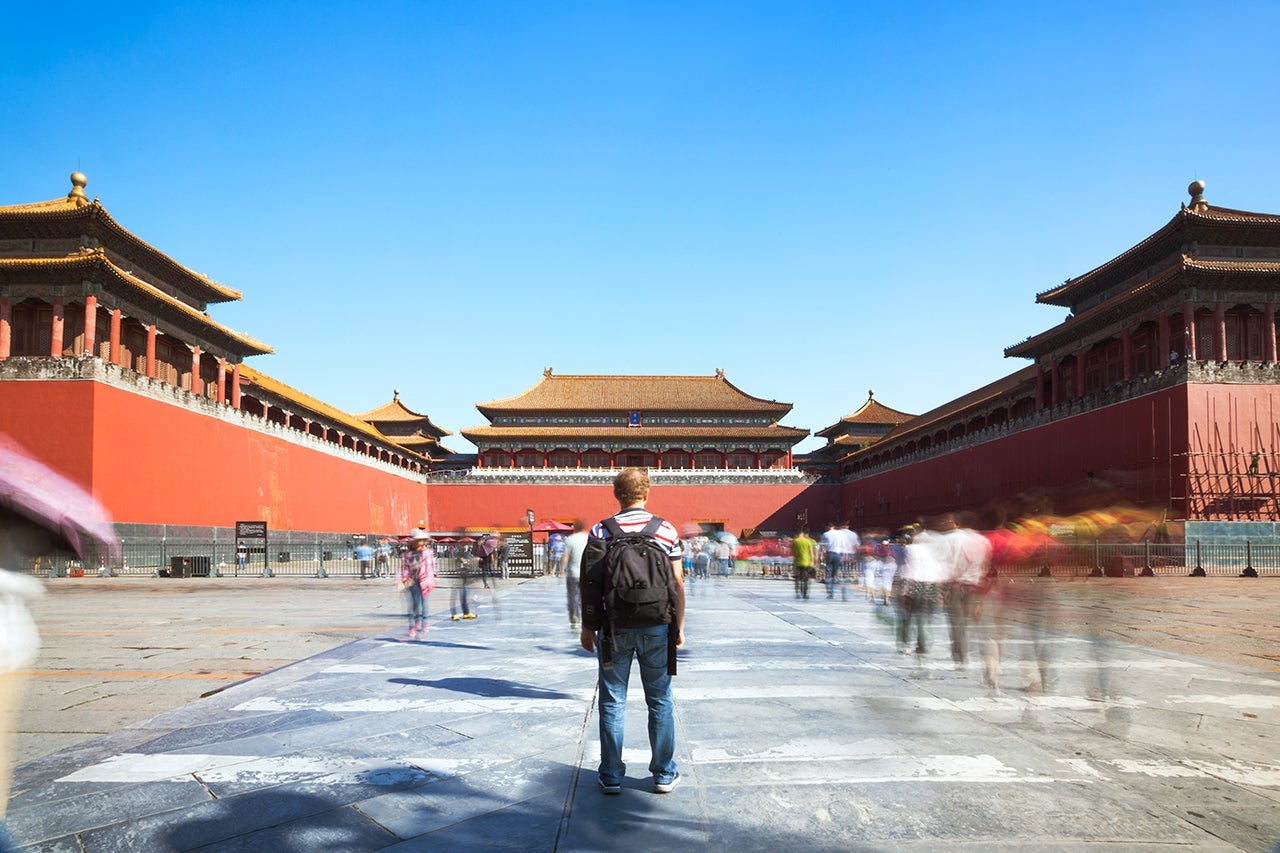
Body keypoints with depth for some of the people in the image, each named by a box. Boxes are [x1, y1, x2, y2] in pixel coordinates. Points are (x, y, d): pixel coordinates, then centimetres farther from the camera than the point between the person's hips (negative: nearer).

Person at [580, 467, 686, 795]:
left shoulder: (601, 532, -4)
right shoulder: (666, 531, -2)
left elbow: (590, 583, -5)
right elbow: (677, 583, -1)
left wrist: (588, 627, 4)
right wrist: (678, 627, 8)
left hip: (614, 629, -1)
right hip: (656, 627, 1)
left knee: (612, 702, 9)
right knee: (660, 701, 12)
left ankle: (611, 776, 15)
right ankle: (664, 774, 18)